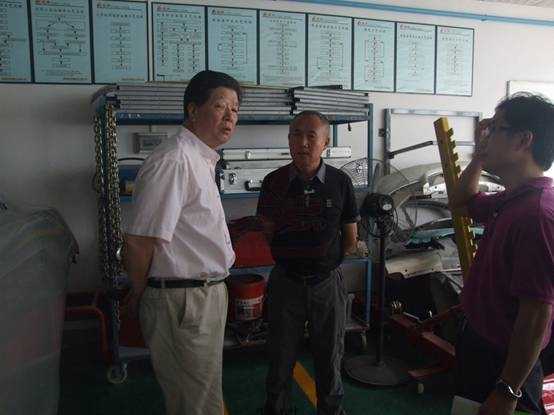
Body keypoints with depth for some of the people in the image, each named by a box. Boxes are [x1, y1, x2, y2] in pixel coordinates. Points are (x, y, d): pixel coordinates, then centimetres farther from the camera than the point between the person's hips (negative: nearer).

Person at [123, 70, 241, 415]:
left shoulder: (202, 160, 14)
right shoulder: (174, 160, -21)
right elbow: (139, 242, -22)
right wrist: (139, 295, -9)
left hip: (207, 293, 10)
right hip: (184, 299, -10)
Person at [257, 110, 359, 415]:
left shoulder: (340, 183, -6)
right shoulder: (274, 182, -5)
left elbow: (350, 243, 1)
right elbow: (268, 234, 2)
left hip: (327, 282, 0)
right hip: (285, 281, 0)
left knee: (329, 358, 16)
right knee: (280, 358, 14)